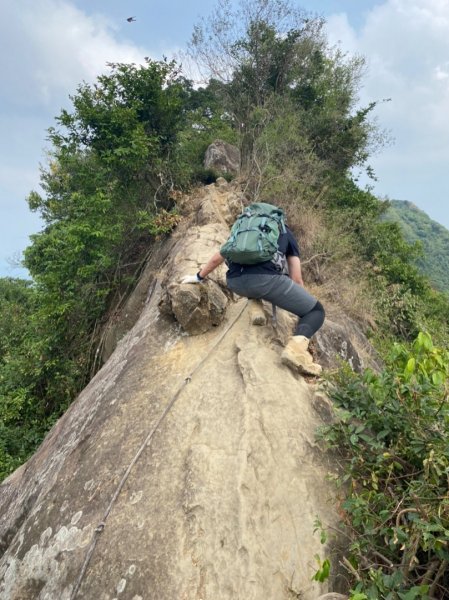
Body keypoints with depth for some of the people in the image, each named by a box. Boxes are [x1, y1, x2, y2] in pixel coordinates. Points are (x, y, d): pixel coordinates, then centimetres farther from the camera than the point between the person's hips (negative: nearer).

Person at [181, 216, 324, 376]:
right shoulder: (286, 233, 29)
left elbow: (217, 258, 41)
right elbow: (296, 279, 24)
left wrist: (199, 277, 56)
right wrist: (301, 302, 38)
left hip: (234, 283, 5)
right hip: (266, 278, -5)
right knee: (316, 310, 8)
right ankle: (296, 347, -16)